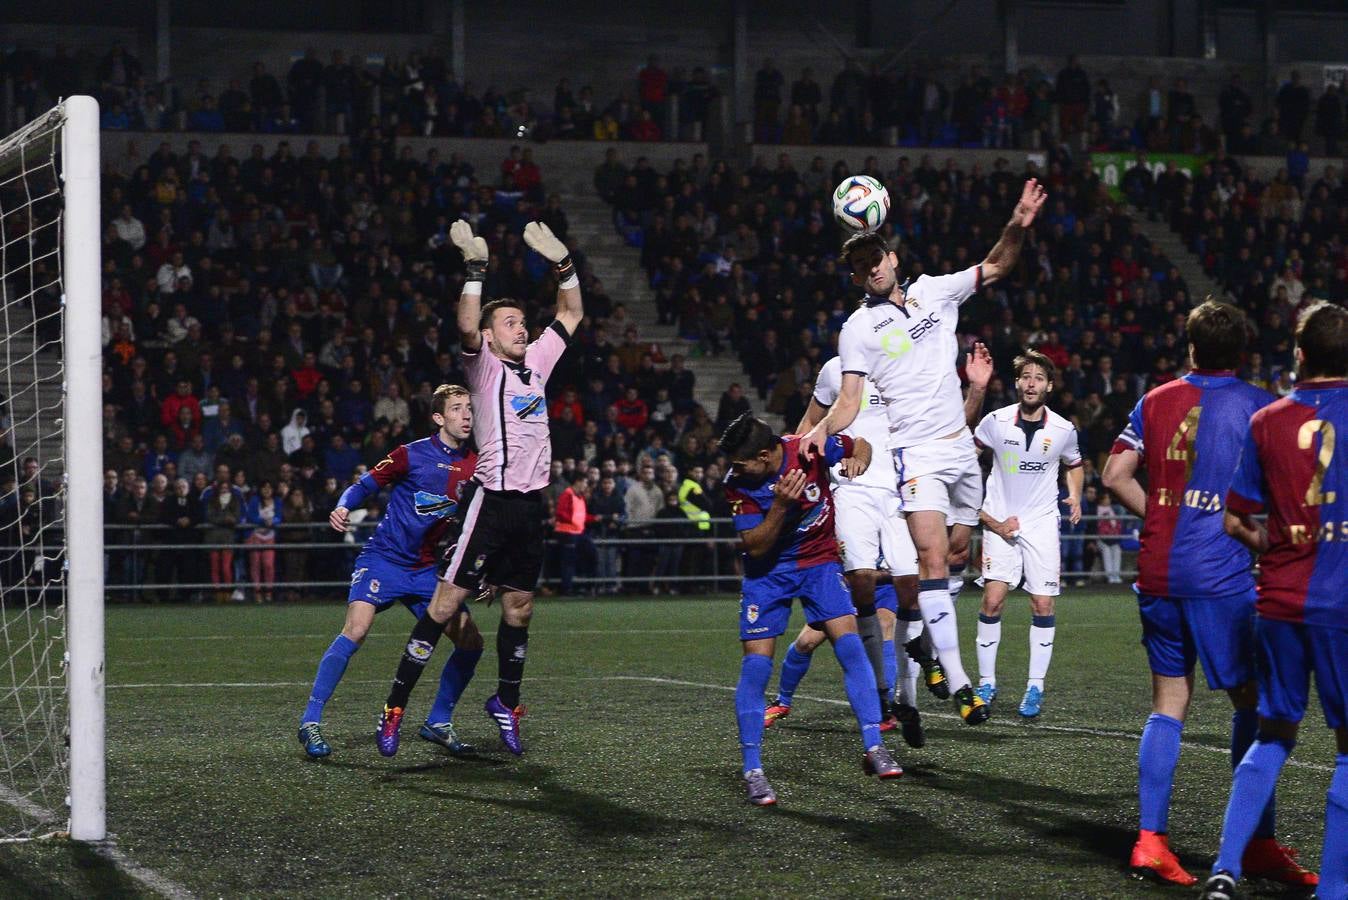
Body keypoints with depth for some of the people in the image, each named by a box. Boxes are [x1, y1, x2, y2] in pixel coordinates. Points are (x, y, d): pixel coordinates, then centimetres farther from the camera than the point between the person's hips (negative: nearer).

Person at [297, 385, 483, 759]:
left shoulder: (473, 465, 5)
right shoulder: (411, 455, -8)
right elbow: (365, 485, -2)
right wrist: (342, 507, -22)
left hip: (427, 570, 6)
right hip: (384, 558, -6)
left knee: (471, 641, -1)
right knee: (356, 630, -25)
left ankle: (438, 724, 14)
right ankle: (310, 721, -19)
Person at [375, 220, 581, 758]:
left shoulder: (536, 361, 15)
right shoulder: (484, 364, -2)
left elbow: (571, 314, 24)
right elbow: (467, 328, -22)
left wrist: (562, 264, 12)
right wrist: (476, 271, -26)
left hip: (530, 503, 6)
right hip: (493, 500, -6)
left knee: (519, 609, 11)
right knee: (446, 602, -8)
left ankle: (506, 703, 27)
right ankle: (395, 706, -5)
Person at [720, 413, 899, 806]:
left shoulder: (809, 450, -19)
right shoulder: (738, 484, -18)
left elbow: (861, 445, 1)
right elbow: (754, 546, -18)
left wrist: (857, 461, -22)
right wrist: (781, 504, -32)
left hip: (819, 560, 0)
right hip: (767, 571, 0)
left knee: (849, 643, -17)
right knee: (756, 662, -10)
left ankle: (874, 748, -11)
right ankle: (753, 771, -2)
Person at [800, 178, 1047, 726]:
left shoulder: (935, 291, 9)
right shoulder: (859, 328, -3)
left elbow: (996, 267, 14)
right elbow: (850, 398, -8)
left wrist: (1018, 226, -5)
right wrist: (822, 429, -28)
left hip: (960, 446, 5)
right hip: (915, 453, -5)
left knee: (958, 552, 10)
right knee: (933, 559, -16)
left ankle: (925, 633, 35)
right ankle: (958, 682, -19)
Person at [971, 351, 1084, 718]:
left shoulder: (1063, 430, -3)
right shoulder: (996, 422, -8)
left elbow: (1074, 465, 19)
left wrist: (1075, 496, 0)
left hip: (1042, 523, 1)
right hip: (999, 522, -1)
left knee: (1043, 605, -4)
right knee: (992, 600, -11)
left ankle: (1035, 687, 5)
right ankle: (986, 681, 2)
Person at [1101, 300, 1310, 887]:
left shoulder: (1156, 402, 9)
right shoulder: (1258, 405, -2)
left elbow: (1116, 476, 5)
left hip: (1158, 571, 4)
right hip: (1223, 575, -4)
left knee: (1169, 703, 8)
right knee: (1252, 701, 7)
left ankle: (1150, 839, 0)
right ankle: (1259, 842, 8)